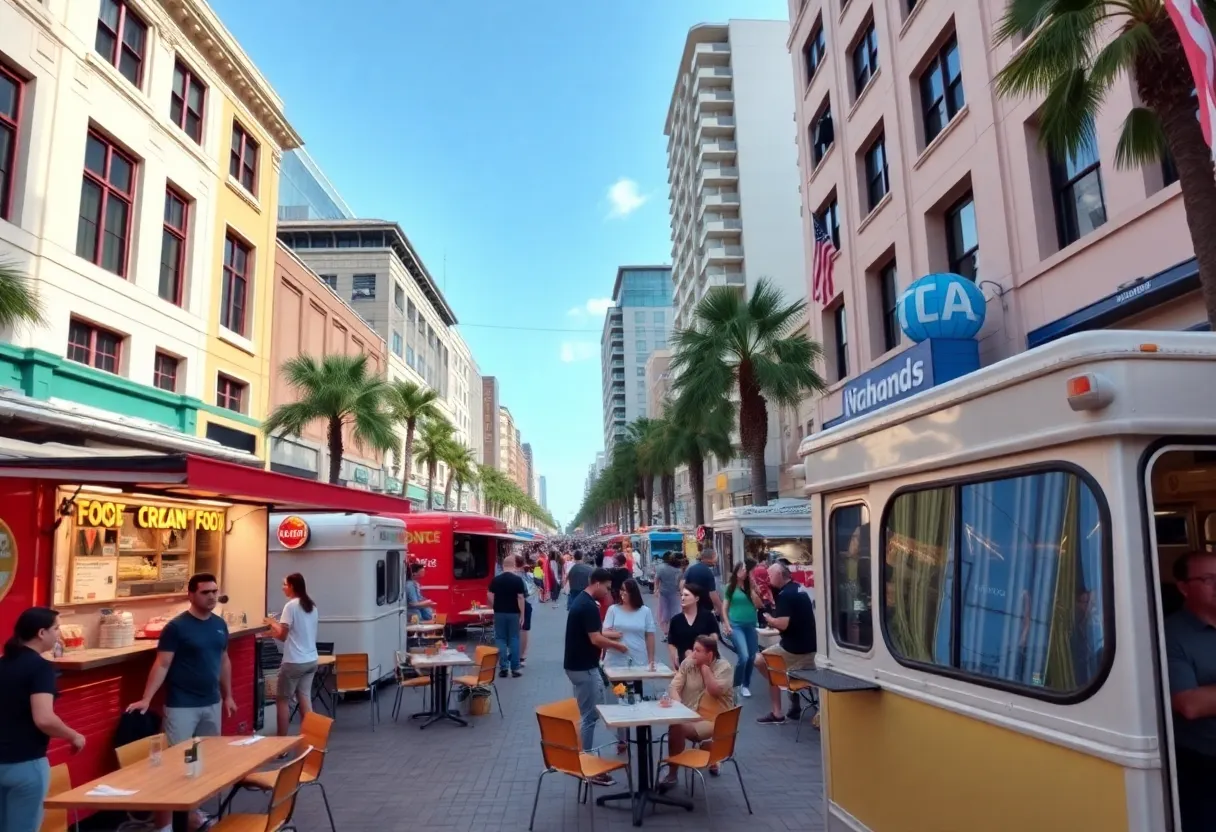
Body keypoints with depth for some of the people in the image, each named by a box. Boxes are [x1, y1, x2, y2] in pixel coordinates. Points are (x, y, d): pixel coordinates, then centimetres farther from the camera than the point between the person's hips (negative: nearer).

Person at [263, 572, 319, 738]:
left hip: (294, 662, -7)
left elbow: (282, 635, -12)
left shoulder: (291, 606, -12)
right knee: (304, 697, 10)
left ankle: (282, 739, 11)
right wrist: (277, 626, 20)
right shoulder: (311, 606, 10)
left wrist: (272, 624, 6)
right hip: (311, 660, 7)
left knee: (282, 700, 6)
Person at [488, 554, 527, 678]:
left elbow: (490, 597, -1)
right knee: (514, 639, 6)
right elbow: (521, 598, -10)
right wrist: (522, 614, -4)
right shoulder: (518, 579, -8)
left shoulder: (496, 579, -1)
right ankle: (515, 668, 5)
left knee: (500, 639, 7)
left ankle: (503, 668, 4)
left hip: (499, 613, 1)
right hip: (514, 613, -1)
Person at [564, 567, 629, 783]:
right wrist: (617, 645, -9)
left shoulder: (581, 600, 10)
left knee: (591, 710, 20)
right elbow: (595, 639, -24)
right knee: (589, 716, -1)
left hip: (578, 663, 10)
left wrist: (608, 638, 15)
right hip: (583, 667, -10)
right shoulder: (589, 606, -22)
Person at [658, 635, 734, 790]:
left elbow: (715, 691, -21)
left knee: (677, 728, -28)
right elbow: (674, 688, -2)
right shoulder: (687, 663, 3)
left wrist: (705, 667, -16)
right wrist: (679, 706, -21)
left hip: (714, 720, -4)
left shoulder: (723, 667, -6)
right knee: (674, 726, -30)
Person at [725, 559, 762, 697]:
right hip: (736, 625, -4)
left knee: (751, 657, 8)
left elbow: (758, 604, -4)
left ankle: (746, 685, 26)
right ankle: (736, 684, 6)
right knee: (744, 656, -15)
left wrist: (752, 587, -8)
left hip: (751, 625, 4)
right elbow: (725, 607, 3)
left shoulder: (750, 586, 4)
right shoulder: (730, 587, -2)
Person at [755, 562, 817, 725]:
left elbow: (783, 624, -27)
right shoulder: (798, 589, 12)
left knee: (759, 661, 6)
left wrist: (769, 619, -7)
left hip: (793, 647, -9)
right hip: (810, 645, 9)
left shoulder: (785, 595, -18)